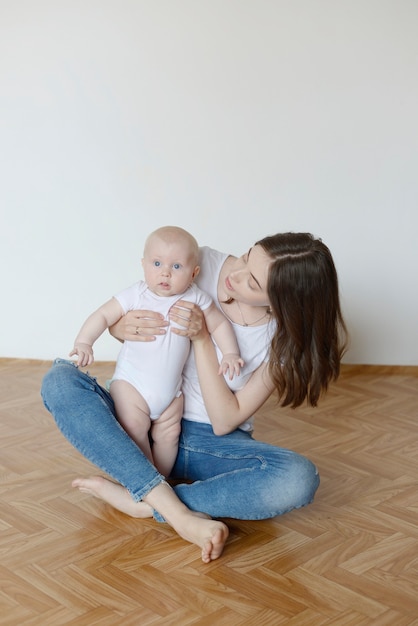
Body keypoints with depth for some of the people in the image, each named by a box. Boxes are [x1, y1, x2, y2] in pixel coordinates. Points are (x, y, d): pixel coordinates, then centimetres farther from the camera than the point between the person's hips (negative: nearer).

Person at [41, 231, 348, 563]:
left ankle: (136, 500, -25)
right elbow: (112, 318, 0)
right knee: (60, 380, -26)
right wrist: (124, 328, -25)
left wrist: (201, 338, -25)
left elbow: (224, 421, -16)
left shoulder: (286, 339, -14)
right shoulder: (204, 264, -11)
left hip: (210, 443, -2)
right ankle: (180, 515, -34)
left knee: (300, 479, -31)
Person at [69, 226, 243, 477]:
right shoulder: (136, 295, -13)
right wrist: (84, 342, -25)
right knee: (134, 427, -15)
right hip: (132, 381, -3)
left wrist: (230, 353, -6)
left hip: (171, 387, 3)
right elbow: (103, 315, -12)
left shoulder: (196, 299, -6)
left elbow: (220, 324, 5)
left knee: (169, 435, 7)